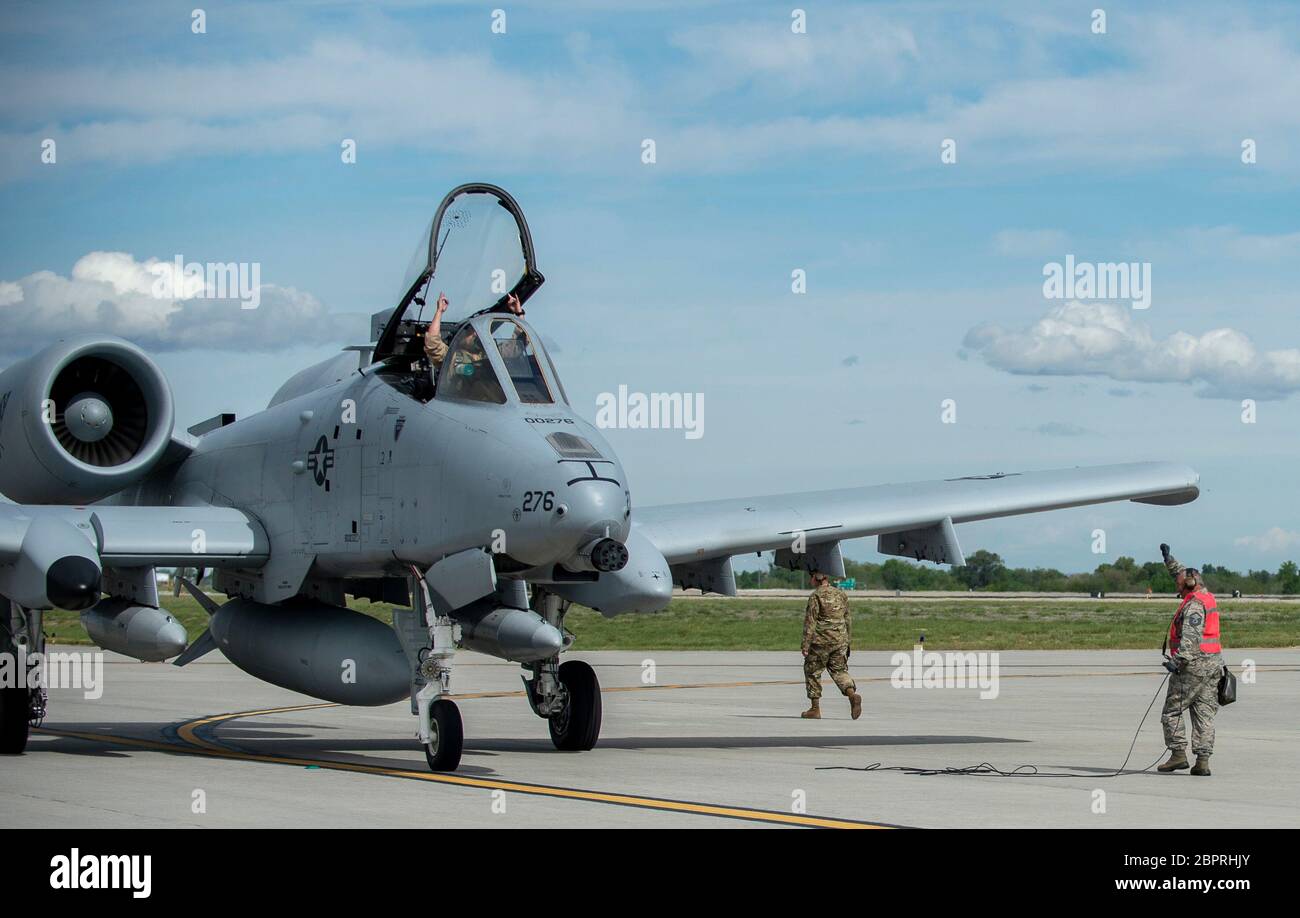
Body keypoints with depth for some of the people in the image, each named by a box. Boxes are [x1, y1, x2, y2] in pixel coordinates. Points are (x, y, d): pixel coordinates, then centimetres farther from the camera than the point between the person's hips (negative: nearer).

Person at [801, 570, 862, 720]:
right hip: (840, 640, 5)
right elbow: (848, 619, 14)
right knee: (839, 670, 10)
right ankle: (852, 694, -16)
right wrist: (848, 642, 21)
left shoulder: (816, 596, -10)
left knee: (813, 672, 8)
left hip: (820, 641, -5)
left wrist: (805, 644, -11)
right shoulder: (841, 594, 10)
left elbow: (810, 622, -12)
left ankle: (815, 708, 10)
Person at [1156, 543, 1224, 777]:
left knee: (1173, 710, 1)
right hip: (1213, 664, 8)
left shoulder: (1193, 605, -13)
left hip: (1194, 663, -8)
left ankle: (1178, 754, -5)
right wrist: (1169, 559, 39)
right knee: (1204, 713, 5)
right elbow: (1184, 575, 31)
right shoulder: (1207, 597, 13)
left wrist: (1179, 661, -32)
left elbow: (1191, 637, -25)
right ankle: (1203, 760, 0)